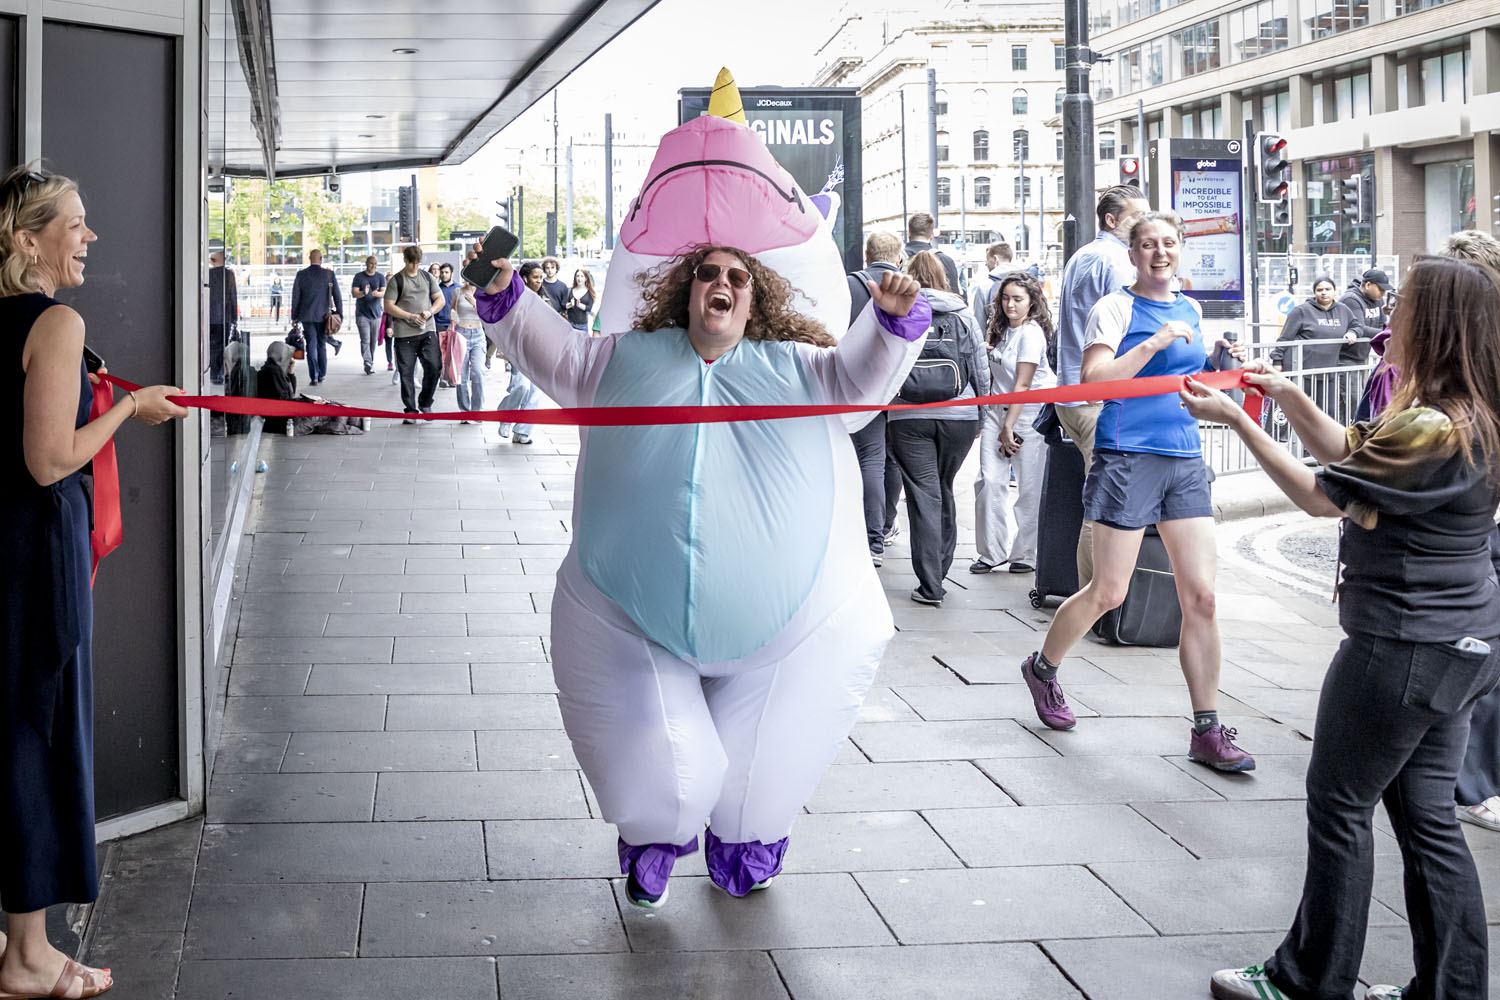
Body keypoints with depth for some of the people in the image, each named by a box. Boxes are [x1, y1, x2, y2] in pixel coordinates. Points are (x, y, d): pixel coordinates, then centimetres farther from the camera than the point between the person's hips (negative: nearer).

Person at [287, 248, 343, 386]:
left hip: (307, 316, 0)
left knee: (311, 346, 2)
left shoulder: (301, 275, -2)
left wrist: (294, 316, 8)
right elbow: (337, 296, -3)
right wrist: (339, 314, 5)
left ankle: (314, 376, -5)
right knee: (322, 345, 13)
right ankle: (322, 374, 18)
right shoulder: (329, 274, -4)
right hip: (324, 316, 0)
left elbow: (295, 297, 1)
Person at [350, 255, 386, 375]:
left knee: (373, 340, 7)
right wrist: (363, 293, -26)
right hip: (362, 313, -2)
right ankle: (368, 364, -17)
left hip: (376, 313, 2)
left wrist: (377, 293, -27)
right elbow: (354, 293, -5)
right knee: (365, 340, -12)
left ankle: (371, 362, 20)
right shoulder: (359, 277, 2)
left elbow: (384, 292, -4)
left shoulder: (380, 277, 6)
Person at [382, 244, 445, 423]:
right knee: (406, 373, -1)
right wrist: (410, 316, -14)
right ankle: (410, 411, 7)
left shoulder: (427, 277, 13)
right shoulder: (396, 281, 1)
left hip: (427, 330, 3)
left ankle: (425, 404, 13)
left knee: (433, 367, -7)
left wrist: (430, 311, -6)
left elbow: (440, 299, 14)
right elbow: (389, 306, -5)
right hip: (404, 334, -3)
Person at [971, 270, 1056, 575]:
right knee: (989, 480, -3)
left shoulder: (1031, 333, -12)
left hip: (1030, 413, -7)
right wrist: (983, 416, 14)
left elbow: (1023, 385, -15)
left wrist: (1008, 427, -16)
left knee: (1030, 488, -1)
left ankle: (1025, 554, 10)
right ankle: (992, 552, 4)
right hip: (997, 409, 7)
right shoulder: (1000, 330, 11)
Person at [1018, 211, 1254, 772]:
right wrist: (1154, 342, -21)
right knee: (1108, 593, 0)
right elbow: (1095, 379, -15)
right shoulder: (1117, 308, -4)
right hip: (1128, 458, -6)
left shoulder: (1190, 310, 16)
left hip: (1185, 462, 6)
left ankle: (1207, 733, 3)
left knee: (1201, 597, -1)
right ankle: (1042, 668, 28)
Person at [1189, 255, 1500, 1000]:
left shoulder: (1433, 428, -24)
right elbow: (1353, 454, 15)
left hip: (1404, 649, -9)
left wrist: (1236, 420, -12)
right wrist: (1287, 395, 6)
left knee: (1339, 806, 5)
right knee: (1426, 814, 15)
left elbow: (1321, 495, -18)